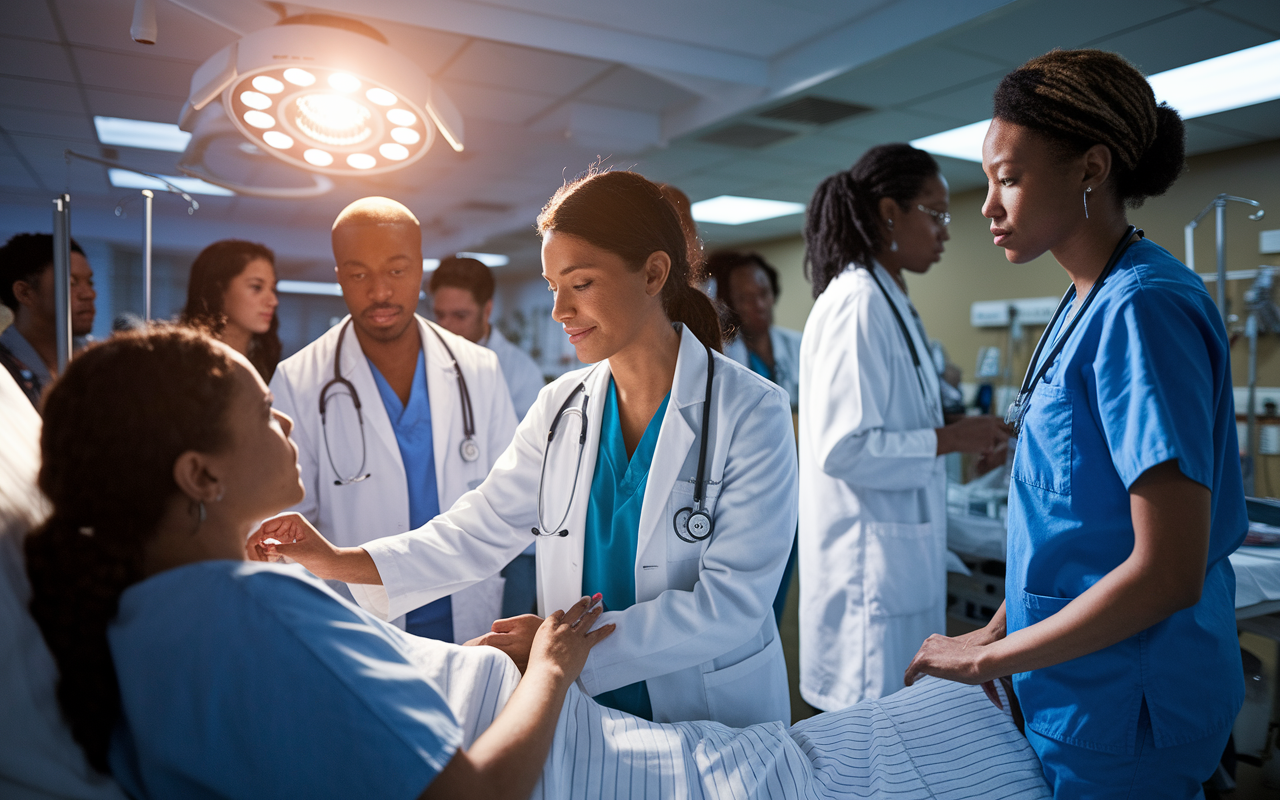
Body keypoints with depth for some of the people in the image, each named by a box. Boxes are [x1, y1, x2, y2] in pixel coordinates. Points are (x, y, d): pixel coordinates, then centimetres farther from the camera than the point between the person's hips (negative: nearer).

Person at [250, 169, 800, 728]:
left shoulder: (751, 413, -15)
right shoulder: (560, 409, 0)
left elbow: (729, 603, -20)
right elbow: (479, 532, -1)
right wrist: (340, 562, -11)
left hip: (717, 722, -3)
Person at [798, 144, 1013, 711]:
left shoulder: (887, 301, 14)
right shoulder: (859, 302, -17)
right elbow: (844, 448, -24)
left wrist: (963, 431, 11)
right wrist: (950, 440, -16)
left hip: (896, 554, 10)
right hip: (870, 560, -10)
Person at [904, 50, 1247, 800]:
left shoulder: (1144, 307, -21)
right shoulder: (1087, 303, 5)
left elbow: (1168, 572, -25)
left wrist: (988, 657, -17)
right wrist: (999, 628, 9)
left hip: (1122, 707, -8)